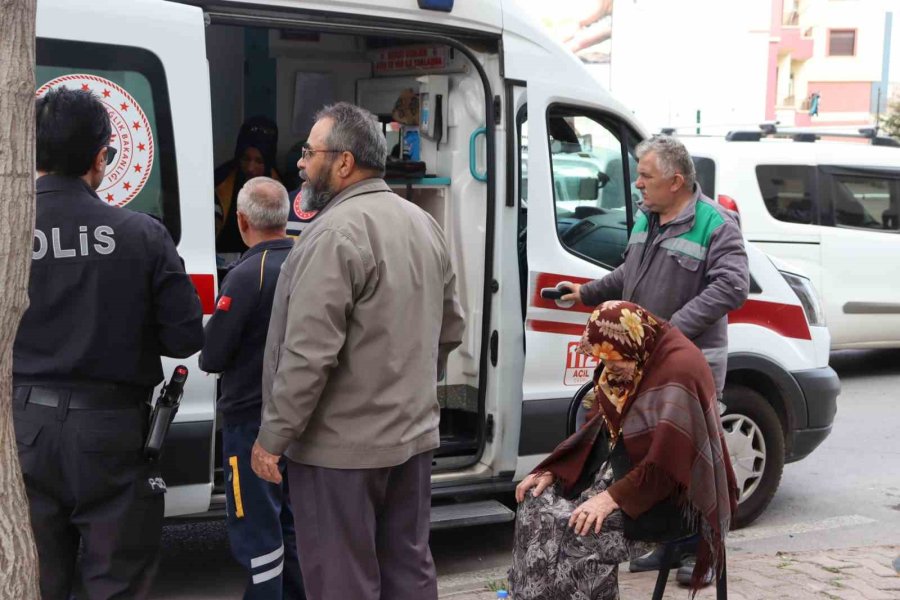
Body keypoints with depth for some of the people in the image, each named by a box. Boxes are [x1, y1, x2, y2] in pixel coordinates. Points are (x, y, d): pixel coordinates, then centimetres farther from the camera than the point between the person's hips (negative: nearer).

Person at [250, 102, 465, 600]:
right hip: (413, 436, 9)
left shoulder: (336, 232, -18)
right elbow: (450, 329, 17)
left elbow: (309, 352, -22)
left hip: (340, 447, -9)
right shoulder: (424, 224, 10)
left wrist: (273, 436, -14)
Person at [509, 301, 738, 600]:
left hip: (667, 494, -9)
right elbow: (598, 430, 12)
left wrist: (614, 498, -27)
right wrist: (552, 470, 1)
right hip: (618, 470, 9)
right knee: (536, 503, -7)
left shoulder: (679, 370, -23)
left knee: (579, 530, -26)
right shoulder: (630, 364, 4)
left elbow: (667, 464, -26)